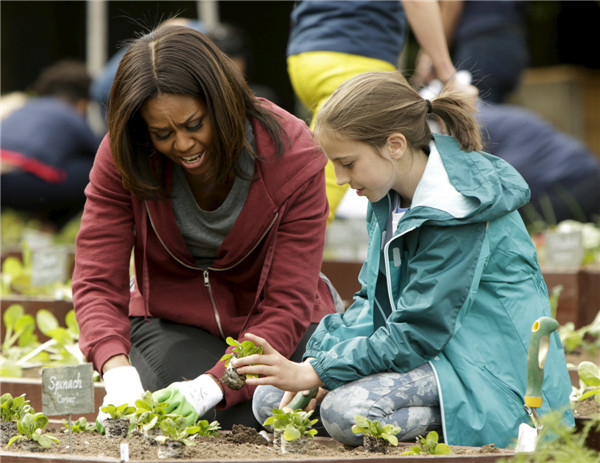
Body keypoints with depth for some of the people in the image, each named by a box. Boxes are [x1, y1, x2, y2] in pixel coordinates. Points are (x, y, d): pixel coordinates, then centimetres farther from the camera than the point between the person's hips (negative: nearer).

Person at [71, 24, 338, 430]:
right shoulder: (121, 157, -18)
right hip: (172, 318, 0)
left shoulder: (291, 155, -24)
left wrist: (213, 385, -40)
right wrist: (117, 371, -39)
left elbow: (288, 303, -25)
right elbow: (98, 279, -18)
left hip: (271, 324, 0)